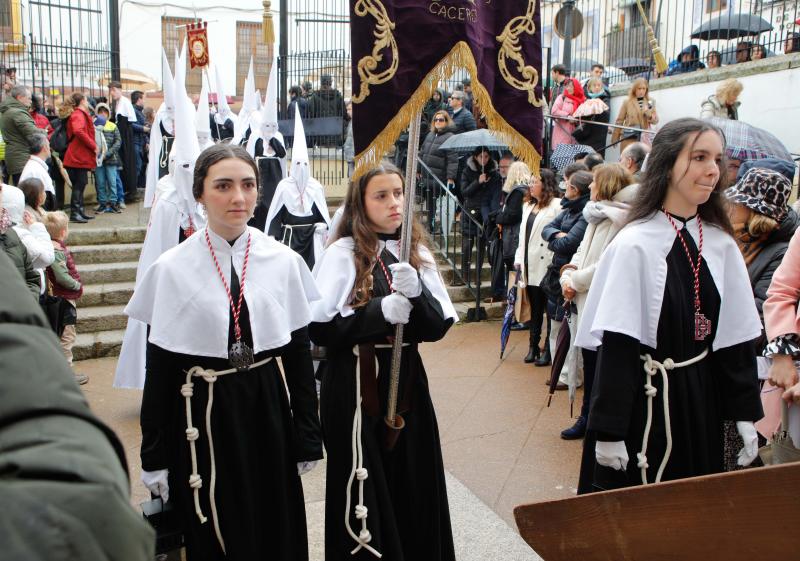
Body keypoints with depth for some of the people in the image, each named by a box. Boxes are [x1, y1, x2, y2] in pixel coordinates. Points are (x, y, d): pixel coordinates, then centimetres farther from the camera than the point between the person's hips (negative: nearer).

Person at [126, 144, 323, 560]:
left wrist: (308, 439, 5)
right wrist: (153, 456, -1)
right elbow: (159, 369, -3)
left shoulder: (284, 263, -2)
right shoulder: (172, 269, -7)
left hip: (268, 414, 2)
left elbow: (300, 355, 3)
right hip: (202, 420, -1)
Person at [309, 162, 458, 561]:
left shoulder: (419, 255, 6)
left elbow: (439, 326, 0)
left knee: (413, 487, 11)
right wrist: (380, 312, -21)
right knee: (366, 494, 5)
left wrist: (416, 293, -19)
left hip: (406, 382, 4)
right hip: (356, 388, -4)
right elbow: (319, 329, -11)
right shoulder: (341, 254, -7)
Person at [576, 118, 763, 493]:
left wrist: (745, 415, 6)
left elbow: (738, 337, 7)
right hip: (645, 401, -5)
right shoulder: (634, 244, -14)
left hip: (703, 401, 5)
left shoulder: (721, 246, 2)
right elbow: (615, 347, -15)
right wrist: (608, 430, -14)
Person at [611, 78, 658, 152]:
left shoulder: (650, 102, 8)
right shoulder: (627, 102, 1)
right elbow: (620, 121, 4)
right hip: (629, 138, -2)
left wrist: (648, 113, -12)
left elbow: (655, 120, 8)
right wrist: (615, 138, 4)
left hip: (644, 139, 2)